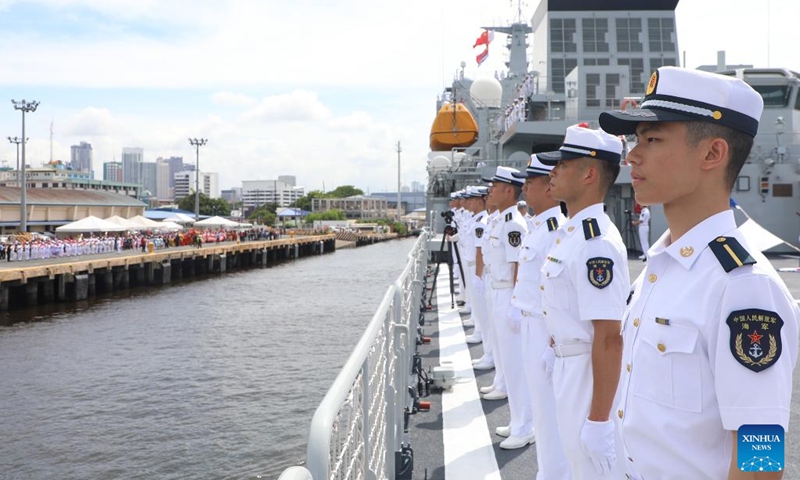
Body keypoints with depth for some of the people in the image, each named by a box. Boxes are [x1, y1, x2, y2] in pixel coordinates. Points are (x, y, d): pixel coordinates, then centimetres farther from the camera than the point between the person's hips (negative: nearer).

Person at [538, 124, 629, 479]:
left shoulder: (597, 244, -24)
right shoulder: (570, 233, 7)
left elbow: (609, 339, -25)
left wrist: (599, 419, -24)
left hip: (591, 375, -9)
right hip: (567, 367, 9)